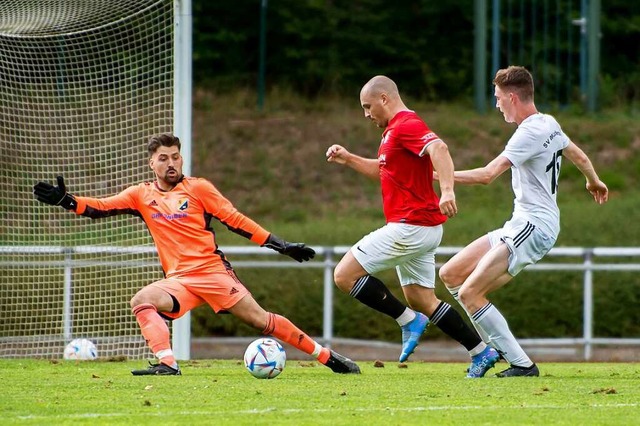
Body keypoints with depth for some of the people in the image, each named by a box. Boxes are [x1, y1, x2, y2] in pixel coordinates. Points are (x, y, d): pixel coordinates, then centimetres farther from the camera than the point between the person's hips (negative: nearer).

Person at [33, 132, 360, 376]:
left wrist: (280, 245, -2)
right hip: (178, 279, 3)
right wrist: (64, 200, -13)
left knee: (259, 319, -11)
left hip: (213, 271, -3)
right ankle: (167, 364, -31)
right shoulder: (142, 195, 10)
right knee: (141, 301, -23)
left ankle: (328, 357, -3)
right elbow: (101, 207, 3)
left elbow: (235, 220, 2)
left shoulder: (198, 188, 2)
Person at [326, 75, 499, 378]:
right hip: (421, 228, 11)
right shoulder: (396, 129, 19)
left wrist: (447, 189, -47)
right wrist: (348, 159, 22)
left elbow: (438, 149, -33)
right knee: (421, 299, 13)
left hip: (410, 226, -11)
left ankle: (409, 321, -5)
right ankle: (481, 352, 12)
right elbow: (382, 170, 35)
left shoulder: (406, 125, -14)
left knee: (345, 274, -9)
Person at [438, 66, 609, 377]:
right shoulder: (549, 124, 13)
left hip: (534, 226, -10)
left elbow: (487, 174, -24)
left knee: (469, 293, -17)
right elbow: (580, 157, 31)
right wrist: (594, 182, 51)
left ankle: (522, 364, -13)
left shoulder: (531, 132, -17)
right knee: (450, 274, 7)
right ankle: (499, 346, 5)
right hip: (521, 225, 10)